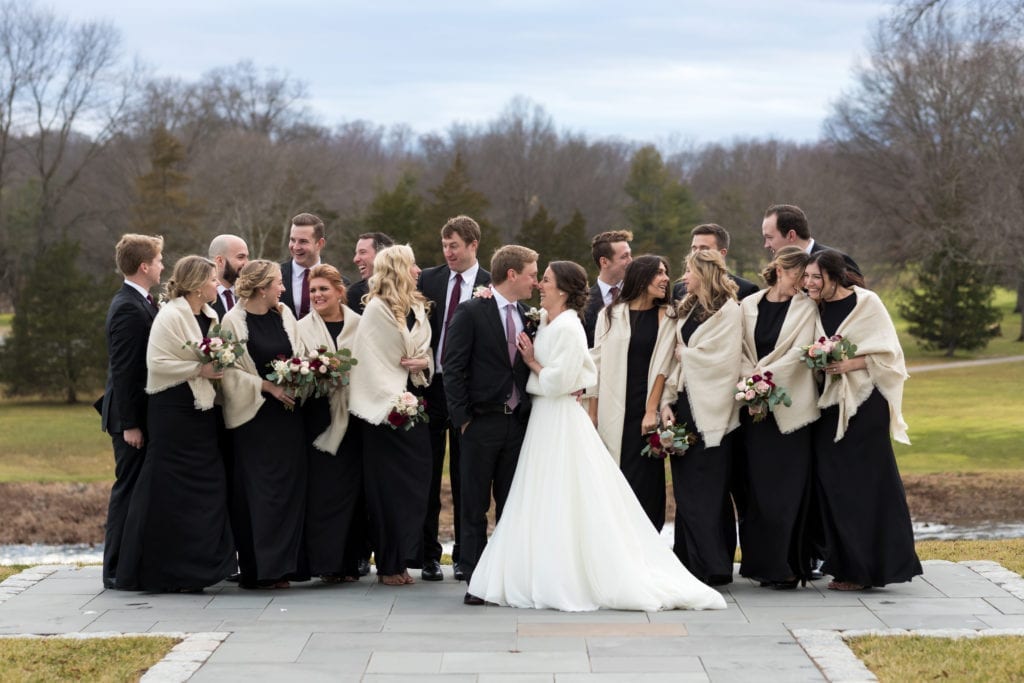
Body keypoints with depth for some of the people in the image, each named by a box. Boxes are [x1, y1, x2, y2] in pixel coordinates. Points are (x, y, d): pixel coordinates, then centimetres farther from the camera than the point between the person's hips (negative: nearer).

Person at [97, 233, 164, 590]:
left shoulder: (140, 303, 13)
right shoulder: (129, 309, -17)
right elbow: (122, 371, -20)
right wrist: (129, 424, -21)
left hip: (142, 413, 9)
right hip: (132, 415, -9)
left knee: (137, 490, 12)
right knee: (128, 489, -4)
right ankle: (117, 570, 1)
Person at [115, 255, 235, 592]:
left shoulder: (210, 317, 14)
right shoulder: (170, 316, -11)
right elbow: (157, 363, -18)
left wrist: (218, 372, 7)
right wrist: (199, 370, -18)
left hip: (202, 411, 8)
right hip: (173, 411, -8)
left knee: (205, 491, 6)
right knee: (172, 493, -4)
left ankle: (196, 568, 13)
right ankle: (168, 573, 2)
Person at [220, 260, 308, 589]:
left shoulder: (284, 315, 9)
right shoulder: (233, 321, -7)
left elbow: (300, 355, 15)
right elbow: (229, 371, -9)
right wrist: (268, 386, -15)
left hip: (288, 411, 5)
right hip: (253, 416, -5)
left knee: (291, 486, 2)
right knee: (259, 491, -4)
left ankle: (284, 564, 9)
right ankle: (260, 569, 0)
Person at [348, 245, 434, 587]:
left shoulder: (418, 308, 13)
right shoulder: (377, 309, -8)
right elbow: (371, 361, -12)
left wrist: (424, 362, -4)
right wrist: (391, 403, -18)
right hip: (384, 409, -7)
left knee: (415, 482, 4)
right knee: (388, 486, -3)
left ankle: (402, 558, 12)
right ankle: (388, 565, 3)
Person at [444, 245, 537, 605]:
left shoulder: (525, 316, 11)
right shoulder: (470, 312, -6)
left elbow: (528, 368, 14)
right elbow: (453, 369, -8)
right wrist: (462, 418, -11)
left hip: (517, 423, 5)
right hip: (482, 424, -5)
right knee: (475, 507, 1)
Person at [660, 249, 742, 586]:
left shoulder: (728, 311, -6)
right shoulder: (688, 310, 17)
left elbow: (720, 360, -15)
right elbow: (675, 359, 13)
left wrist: (684, 353, -1)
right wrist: (667, 402, 3)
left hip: (709, 411, -7)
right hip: (684, 404, 7)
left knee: (705, 490, -5)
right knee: (685, 489, 7)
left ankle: (712, 567, -1)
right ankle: (690, 563, 12)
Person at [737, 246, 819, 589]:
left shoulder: (806, 308, 2)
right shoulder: (748, 305, 10)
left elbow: (799, 351, -8)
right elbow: (741, 351, 8)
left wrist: (765, 375, -16)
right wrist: (752, 380, -9)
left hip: (792, 406, -2)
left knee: (789, 486, -5)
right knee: (759, 485, 2)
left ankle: (787, 565, -1)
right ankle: (764, 563, 8)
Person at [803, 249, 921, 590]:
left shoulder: (866, 303, -5)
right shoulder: (815, 309, 10)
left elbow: (887, 355, -6)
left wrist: (849, 364, -17)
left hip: (865, 408, -5)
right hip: (829, 407, 5)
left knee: (866, 484, -5)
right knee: (833, 484, 2)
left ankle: (868, 568, 0)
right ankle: (847, 566, 9)